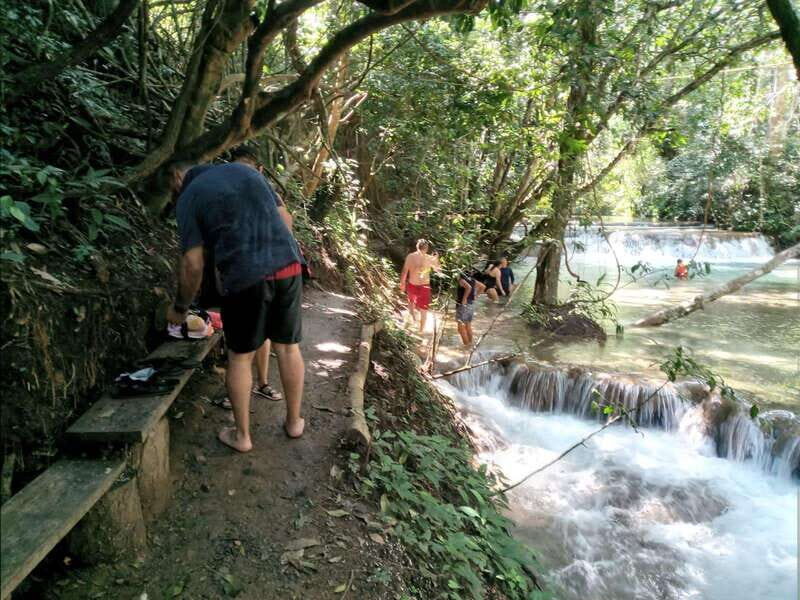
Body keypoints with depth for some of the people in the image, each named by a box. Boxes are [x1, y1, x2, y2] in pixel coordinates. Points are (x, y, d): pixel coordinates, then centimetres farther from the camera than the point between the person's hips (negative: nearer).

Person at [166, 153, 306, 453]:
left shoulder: (189, 198, 4)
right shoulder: (244, 169, 17)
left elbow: (192, 265, 0)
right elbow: (283, 219, 17)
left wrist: (180, 308, 14)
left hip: (245, 278, -4)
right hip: (288, 265, 4)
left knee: (240, 357, 12)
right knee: (288, 347, 16)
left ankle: (242, 435, 24)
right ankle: (294, 421, 30)